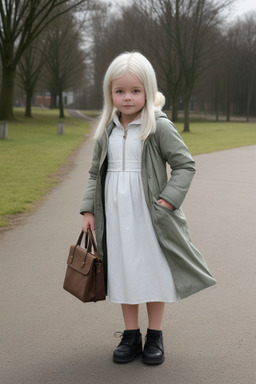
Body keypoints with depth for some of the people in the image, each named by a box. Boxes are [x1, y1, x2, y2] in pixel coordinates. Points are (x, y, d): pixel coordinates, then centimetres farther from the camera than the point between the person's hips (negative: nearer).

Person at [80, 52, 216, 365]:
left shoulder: (159, 127, -8)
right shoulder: (106, 131, 6)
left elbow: (185, 165, -8)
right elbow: (96, 172, 13)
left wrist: (168, 199, -18)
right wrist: (89, 209, 7)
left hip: (149, 215, -4)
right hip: (115, 216, 4)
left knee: (154, 273, 6)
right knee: (123, 275, 11)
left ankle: (155, 336, 22)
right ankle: (131, 335, 25)